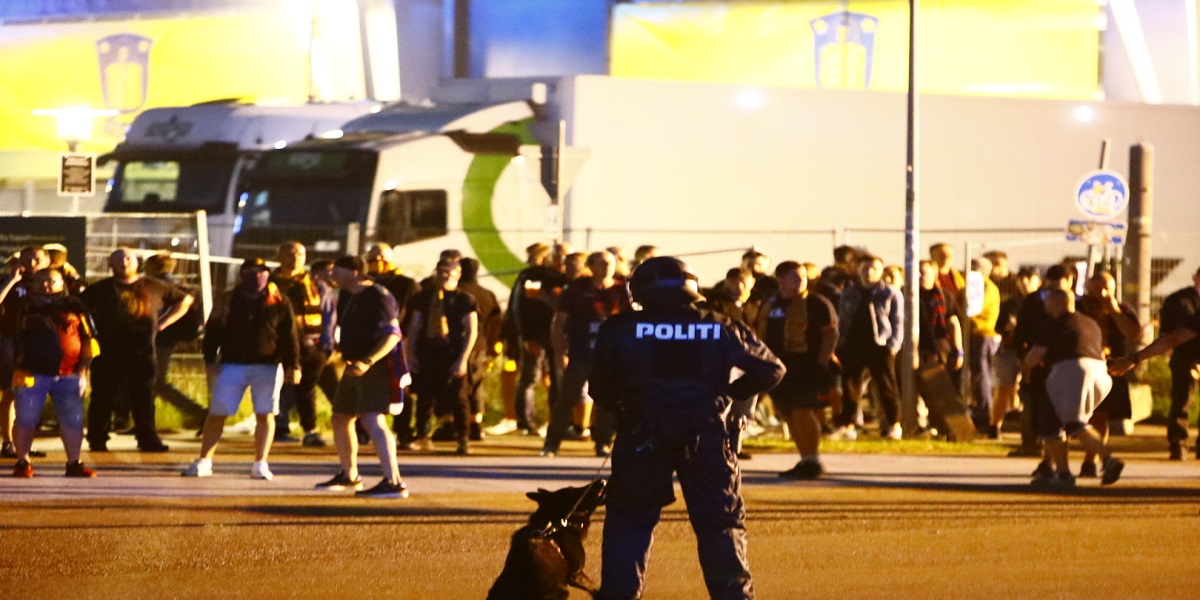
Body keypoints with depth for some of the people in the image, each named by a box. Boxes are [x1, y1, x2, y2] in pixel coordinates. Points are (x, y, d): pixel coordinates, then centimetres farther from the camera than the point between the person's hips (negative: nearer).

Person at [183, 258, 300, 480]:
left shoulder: (279, 303, 5)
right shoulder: (229, 301, 6)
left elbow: (289, 337, 6)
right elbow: (212, 331, 6)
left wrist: (293, 365, 1)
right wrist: (210, 360, -4)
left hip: (267, 366, 0)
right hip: (232, 364, 0)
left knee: (265, 415, 0)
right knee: (217, 414, -1)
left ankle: (260, 464, 9)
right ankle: (204, 462, 5)